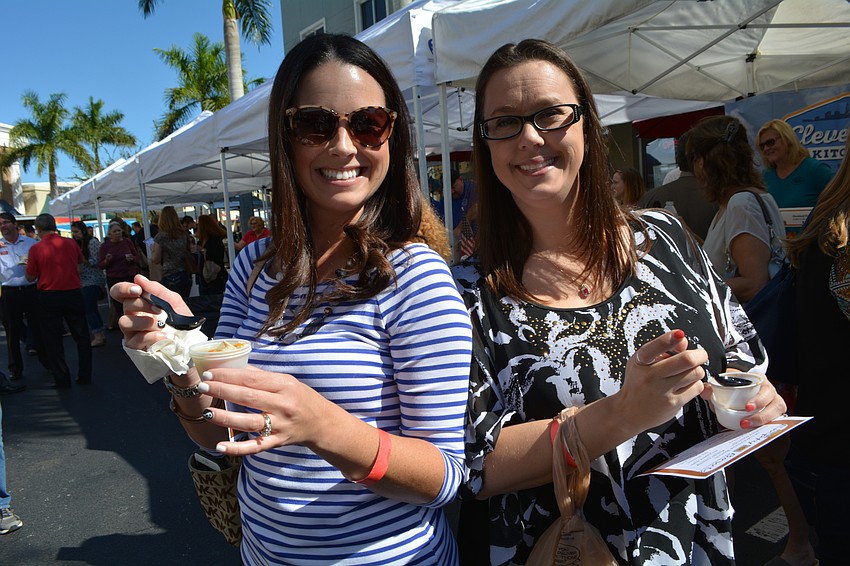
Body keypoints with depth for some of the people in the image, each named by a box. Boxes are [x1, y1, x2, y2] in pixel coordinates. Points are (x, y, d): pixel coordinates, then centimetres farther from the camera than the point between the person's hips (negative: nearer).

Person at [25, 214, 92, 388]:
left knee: (53, 340, 8)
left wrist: (29, 264, 15)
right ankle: (85, 376, 16)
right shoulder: (70, 243, -3)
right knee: (82, 336, 12)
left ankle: (62, 379, 11)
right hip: (73, 294, 2)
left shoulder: (35, 249, -10)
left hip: (48, 298, -2)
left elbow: (30, 277, -1)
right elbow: (82, 260, 17)